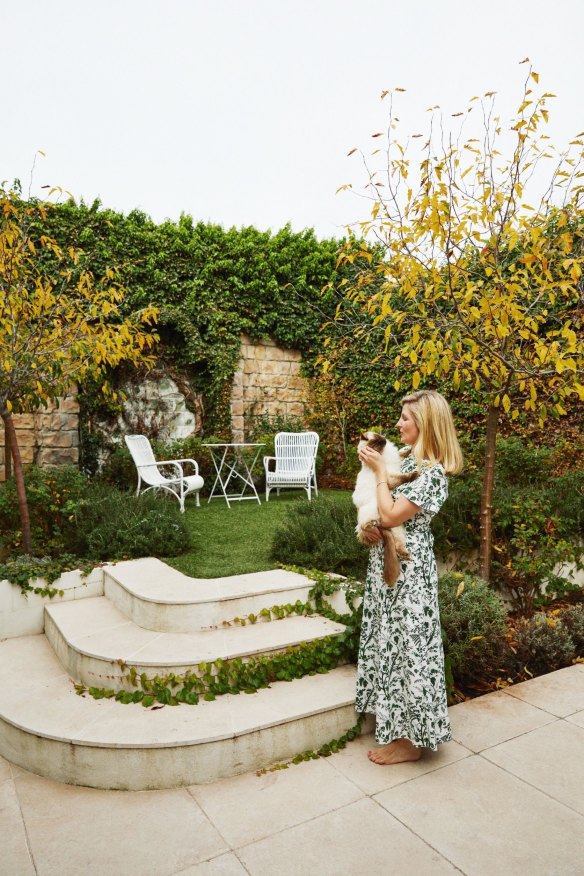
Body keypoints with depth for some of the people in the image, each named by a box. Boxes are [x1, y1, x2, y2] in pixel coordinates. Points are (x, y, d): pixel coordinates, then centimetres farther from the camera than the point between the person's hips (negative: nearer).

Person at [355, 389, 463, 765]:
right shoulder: (409, 461, 8)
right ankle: (394, 723, 37)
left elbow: (391, 515, -24)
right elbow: (371, 501, 14)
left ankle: (410, 740, 20)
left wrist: (380, 470, -15)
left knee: (406, 644, 3)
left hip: (407, 569, -9)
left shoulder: (432, 473, -20)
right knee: (390, 640, 19)